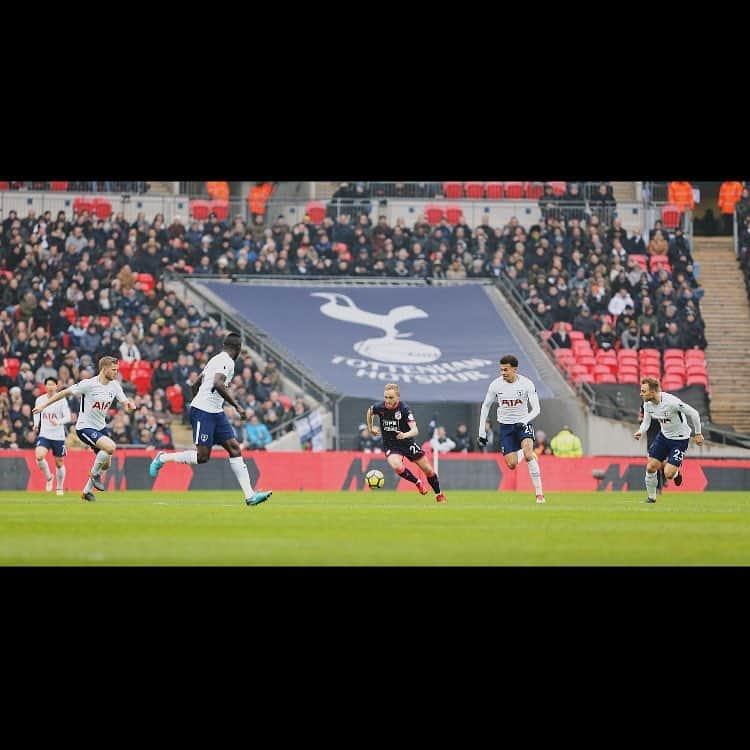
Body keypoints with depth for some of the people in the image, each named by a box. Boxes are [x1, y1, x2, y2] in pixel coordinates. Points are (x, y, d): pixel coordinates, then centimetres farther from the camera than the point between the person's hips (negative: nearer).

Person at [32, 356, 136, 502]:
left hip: (101, 427, 7)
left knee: (106, 464, 10)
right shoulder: (89, 384, -18)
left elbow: (125, 402, 2)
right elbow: (65, 393, -9)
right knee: (110, 446, -29)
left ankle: (87, 490, 31)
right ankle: (94, 473, -4)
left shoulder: (114, 385, 1)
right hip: (85, 428, -7)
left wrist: (130, 405, -24)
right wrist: (43, 406, -6)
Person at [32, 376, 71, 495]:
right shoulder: (40, 400, 1)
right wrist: (36, 423, 1)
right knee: (39, 456, -22)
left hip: (58, 436, -1)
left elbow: (68, 417, -10)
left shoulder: (61, 400, -7)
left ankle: (60, 488, 28)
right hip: (44, 434, 1)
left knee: (59, 463, 8)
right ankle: (49, 477, 4)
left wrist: (58, 422, -29)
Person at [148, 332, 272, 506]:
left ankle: (249, 495, -5)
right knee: (202, 456, -11)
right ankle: (163, 458, 8)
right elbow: (218, 384, -28)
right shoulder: (226, 361, -12)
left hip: (216, 413, 10)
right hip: (203, 412, -10)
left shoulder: (216, 359, 18)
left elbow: (196, 384, 24)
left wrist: (197, 403, 31)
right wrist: (238, 407, -26)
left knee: (235, 449, 0)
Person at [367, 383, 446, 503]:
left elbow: (415, 430, -30)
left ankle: (439, 495, 29)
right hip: (390, 445, 1)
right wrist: (370, 428, 11)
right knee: (397, 466, -29)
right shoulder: (379, 407, -14)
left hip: (407, 442, -1)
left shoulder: (404, 409, -22)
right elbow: (369, 412, 13)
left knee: (428, 470, 4)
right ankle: (418, 483, -1)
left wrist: (405, 435, -49)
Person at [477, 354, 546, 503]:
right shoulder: (495, 385, -8)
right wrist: (482, 431, 3)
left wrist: (524, 421, -31)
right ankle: (531, 455, 29)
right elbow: (486, 406, 5)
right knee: (512, 465, -8)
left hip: (523, 423, -2)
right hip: (506, 425, 2)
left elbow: (536, 409, -13)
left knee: (528, 455, -26)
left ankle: (539, 493, -19)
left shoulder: (526, 384, -14)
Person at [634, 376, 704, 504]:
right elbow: (646, 421, 5)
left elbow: (694, 414, -21)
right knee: (651, 468, -1)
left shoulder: (671, 402, -32)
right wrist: (640, 432, -18)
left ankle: (676, 472, 24)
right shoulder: (647, 404, -11)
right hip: (664, 436, 6)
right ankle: (651, 497, 20)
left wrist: (698, 434, -11)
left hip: (680, 439, -6)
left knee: (668, 474, -14)